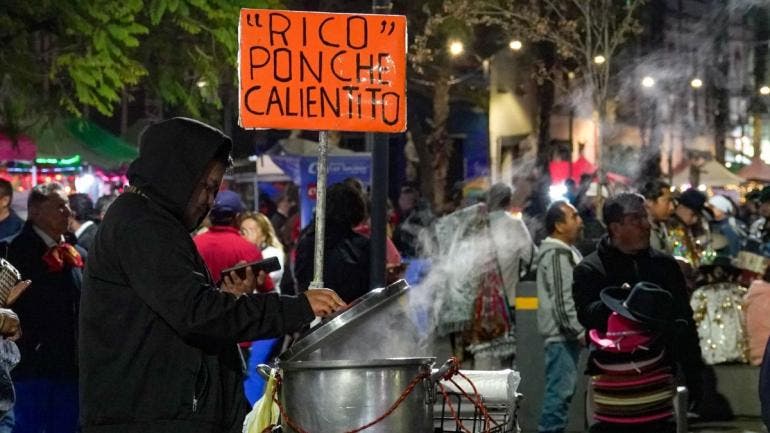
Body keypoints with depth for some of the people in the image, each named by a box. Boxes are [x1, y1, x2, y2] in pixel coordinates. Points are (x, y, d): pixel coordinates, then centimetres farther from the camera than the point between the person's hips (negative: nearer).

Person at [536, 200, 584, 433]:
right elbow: (562, 302, -21)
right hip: (562, 334, -11)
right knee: (560, 390, -9)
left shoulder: (567, 251, 16)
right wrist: (580, 332, -18)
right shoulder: (556, 255, -17)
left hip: (567, 334, 11)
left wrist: (580, 330, 19)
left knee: (563, 388, 14)